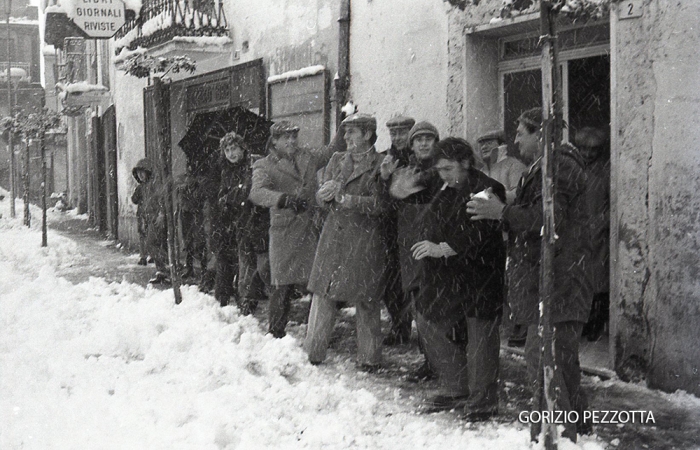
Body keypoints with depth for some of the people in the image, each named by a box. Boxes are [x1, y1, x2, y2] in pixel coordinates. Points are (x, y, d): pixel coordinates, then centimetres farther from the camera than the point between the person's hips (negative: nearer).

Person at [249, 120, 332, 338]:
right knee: (283, 286, -5)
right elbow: (257, 193, -20)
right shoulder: (264, 166, -2)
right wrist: (284, 199, -37)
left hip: (312, 229, 4)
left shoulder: (307, 158, 13)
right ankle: (276, 333, 8)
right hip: (285, 233, -4)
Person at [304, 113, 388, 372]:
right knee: (322, 294, 5)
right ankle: (313, 353, 15)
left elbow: (380, 204, -12)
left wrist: (343, 198, -14)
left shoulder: (381, 164, -4)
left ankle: (369, 358, 14)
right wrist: (326, 192, -12)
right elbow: (321, 199, 12)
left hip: (365, 239, -5)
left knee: (365, 301, 2)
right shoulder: (337, 160, 14)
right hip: (333, 234, 5)